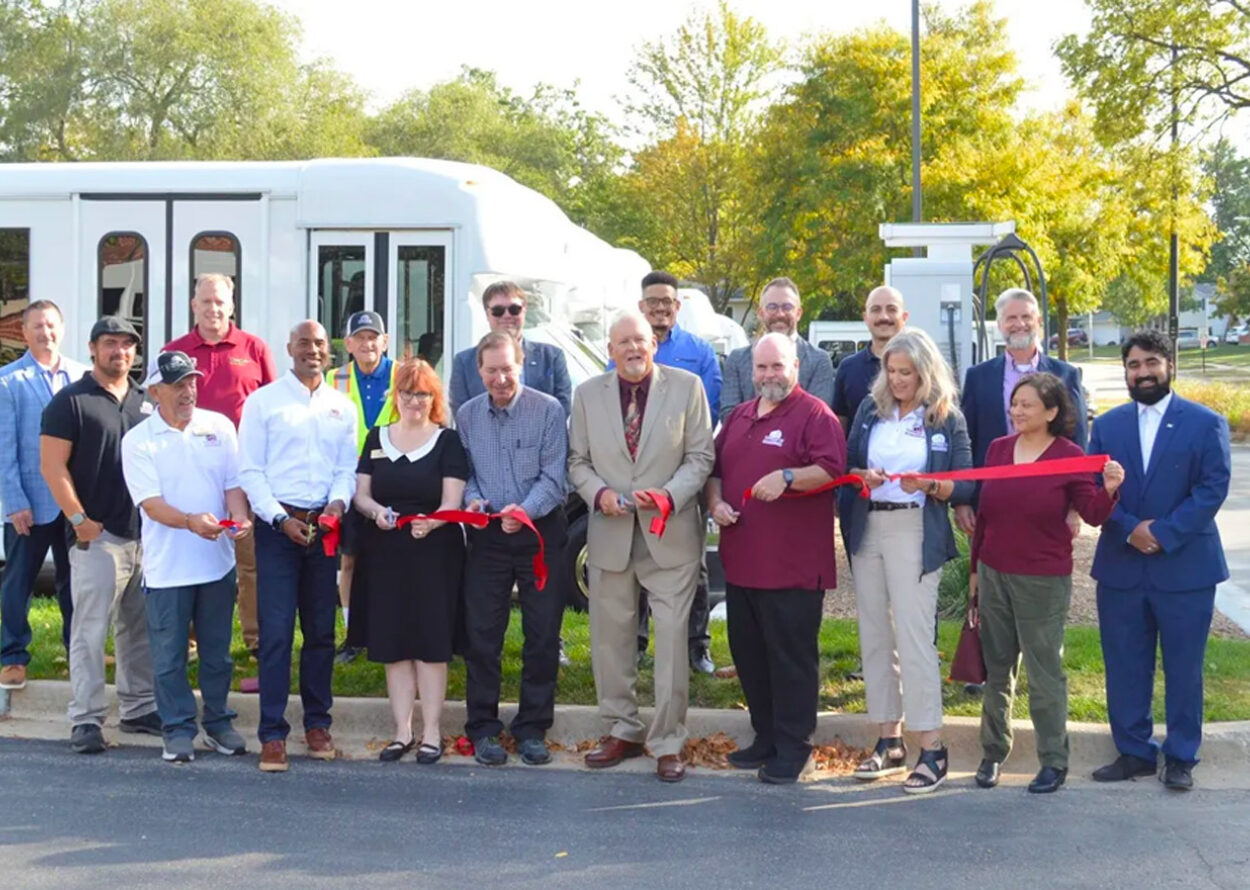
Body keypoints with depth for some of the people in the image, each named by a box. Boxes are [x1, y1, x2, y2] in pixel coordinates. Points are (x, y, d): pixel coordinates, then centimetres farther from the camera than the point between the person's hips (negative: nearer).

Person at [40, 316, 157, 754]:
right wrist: (78, 519, -13)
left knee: (141, 628, 12)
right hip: (97, 536, -6)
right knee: (91, 630, -5)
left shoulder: (146, 402, 14)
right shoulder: (70, 401, -3)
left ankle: (139, 708, 22)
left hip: (147, 534, 6)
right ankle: (86, 720, -2)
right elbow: (52, 465, -8)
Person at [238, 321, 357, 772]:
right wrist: (281, 519, -12)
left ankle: (317, 724, 21)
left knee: (321, 630, 9)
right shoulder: (263, 401, 1)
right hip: (278, 526, -4)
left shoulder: (342, 407, 13)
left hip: (324, 526, 4)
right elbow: (250, 470, -2)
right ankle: (272, 734, -2)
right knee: (276, 631, -6)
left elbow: (347, 468, 12)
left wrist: (338, 501, -9)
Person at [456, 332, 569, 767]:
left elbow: (553, 475, -10)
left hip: (540, 532, -2)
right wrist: (472, 498, -11)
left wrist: (526, 509, -26)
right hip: (487, 536, 2)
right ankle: (482, 728, 15)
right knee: (482, 636, 4)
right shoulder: (467, 415, 6)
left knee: (542, 637, 4)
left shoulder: (547, 410, -5)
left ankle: (532, 730, 15)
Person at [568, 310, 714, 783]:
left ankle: (667, 743, 4)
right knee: (610, 637, 9)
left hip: (670, 534, -3)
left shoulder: (687, 386, 1)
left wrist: (669, 495, -17)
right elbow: (578, 461, 10)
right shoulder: (588, 394, 7)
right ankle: (622, 730, 24)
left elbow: (700, 456, -1)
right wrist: (598, 493, -10)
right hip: (610, 534, 3)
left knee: (672, 638, -4)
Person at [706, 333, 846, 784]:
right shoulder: (738, 417, 18)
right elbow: (715, 468, 23)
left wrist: (787, 477, -27)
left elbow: (831, 469, -14)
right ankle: (765, 736, 24)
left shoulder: (815, 414, -4)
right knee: (748, 653, 12)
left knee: (791, 657, -2)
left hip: (794, 564, -7)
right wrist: (715, 502, 4)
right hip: (741, 558, 7)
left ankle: (793, 747, 6)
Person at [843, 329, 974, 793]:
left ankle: (932, 747, -4)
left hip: (915, 532, -4)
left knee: (914, 636, -10)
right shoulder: (870, 409, 9)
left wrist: (928, 484, -21)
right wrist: (862, 476, -12)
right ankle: (889, 739, 17)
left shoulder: (947, 419, -1)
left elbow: (964, 488, -3)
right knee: (874, 636, 7)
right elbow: (846, 465, 9)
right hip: (868, 527, 5)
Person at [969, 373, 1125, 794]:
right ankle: (993, 752, 24)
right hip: (993, 576, 4)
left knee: (1044, 672, 2)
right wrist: (974, 572, 15)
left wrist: (1109, 490, -29)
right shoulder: (997, 449, 6)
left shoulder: (1069, 456, -6)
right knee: (996, 669, 13)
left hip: (1044, 582, -4)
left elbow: (1092, 514, -7)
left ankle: (1054, 761, 13)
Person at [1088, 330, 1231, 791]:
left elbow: (1213, 488, -9)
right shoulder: (1107, 426, 8)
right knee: (1125, 666, 7)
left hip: (1186, 567, -3)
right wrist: (1131, 529, -14)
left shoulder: (1206, 423, -1)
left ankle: (1181, 757, 16)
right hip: (1120, 567, 3)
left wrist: (1163, 534, -16)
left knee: (1184, 668, 5)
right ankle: (1134, 751, 19)